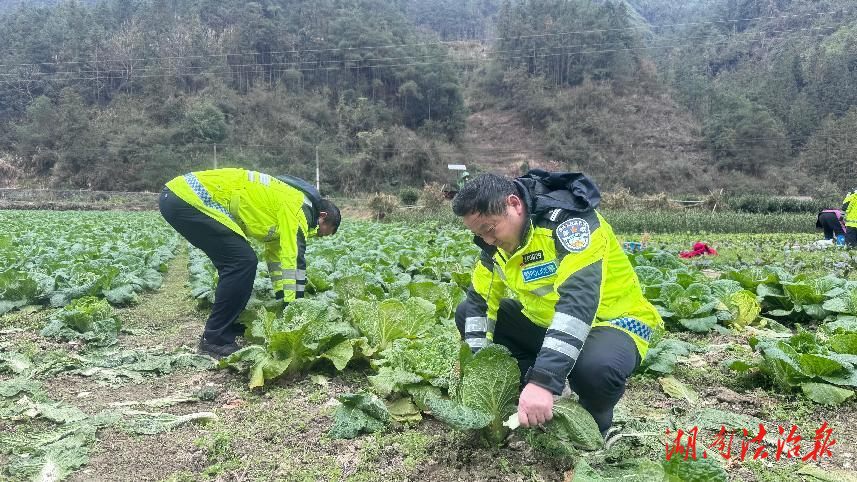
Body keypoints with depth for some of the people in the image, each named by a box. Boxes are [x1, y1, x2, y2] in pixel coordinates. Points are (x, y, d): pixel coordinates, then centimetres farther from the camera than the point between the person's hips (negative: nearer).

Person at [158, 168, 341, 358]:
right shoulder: (297, 207, -7)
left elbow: (276, 254, 32)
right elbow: (294, 260, -11)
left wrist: (283, 299, 36)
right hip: (188, 199, -10)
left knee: (233, 263, 16)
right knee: (243, 262, -10)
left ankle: (226, 326, 24)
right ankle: (215, 340, -1)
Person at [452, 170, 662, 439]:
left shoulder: (568, 217, -28)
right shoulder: (497, 239, -5)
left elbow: (578, 300, -40)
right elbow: (480, 302, -3)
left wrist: (544, 381, -46)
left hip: (612, 320, -7)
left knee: (596, 367, -40)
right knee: (466, 314, 0)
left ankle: (594, 424, -3)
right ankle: (529, 405, 3)